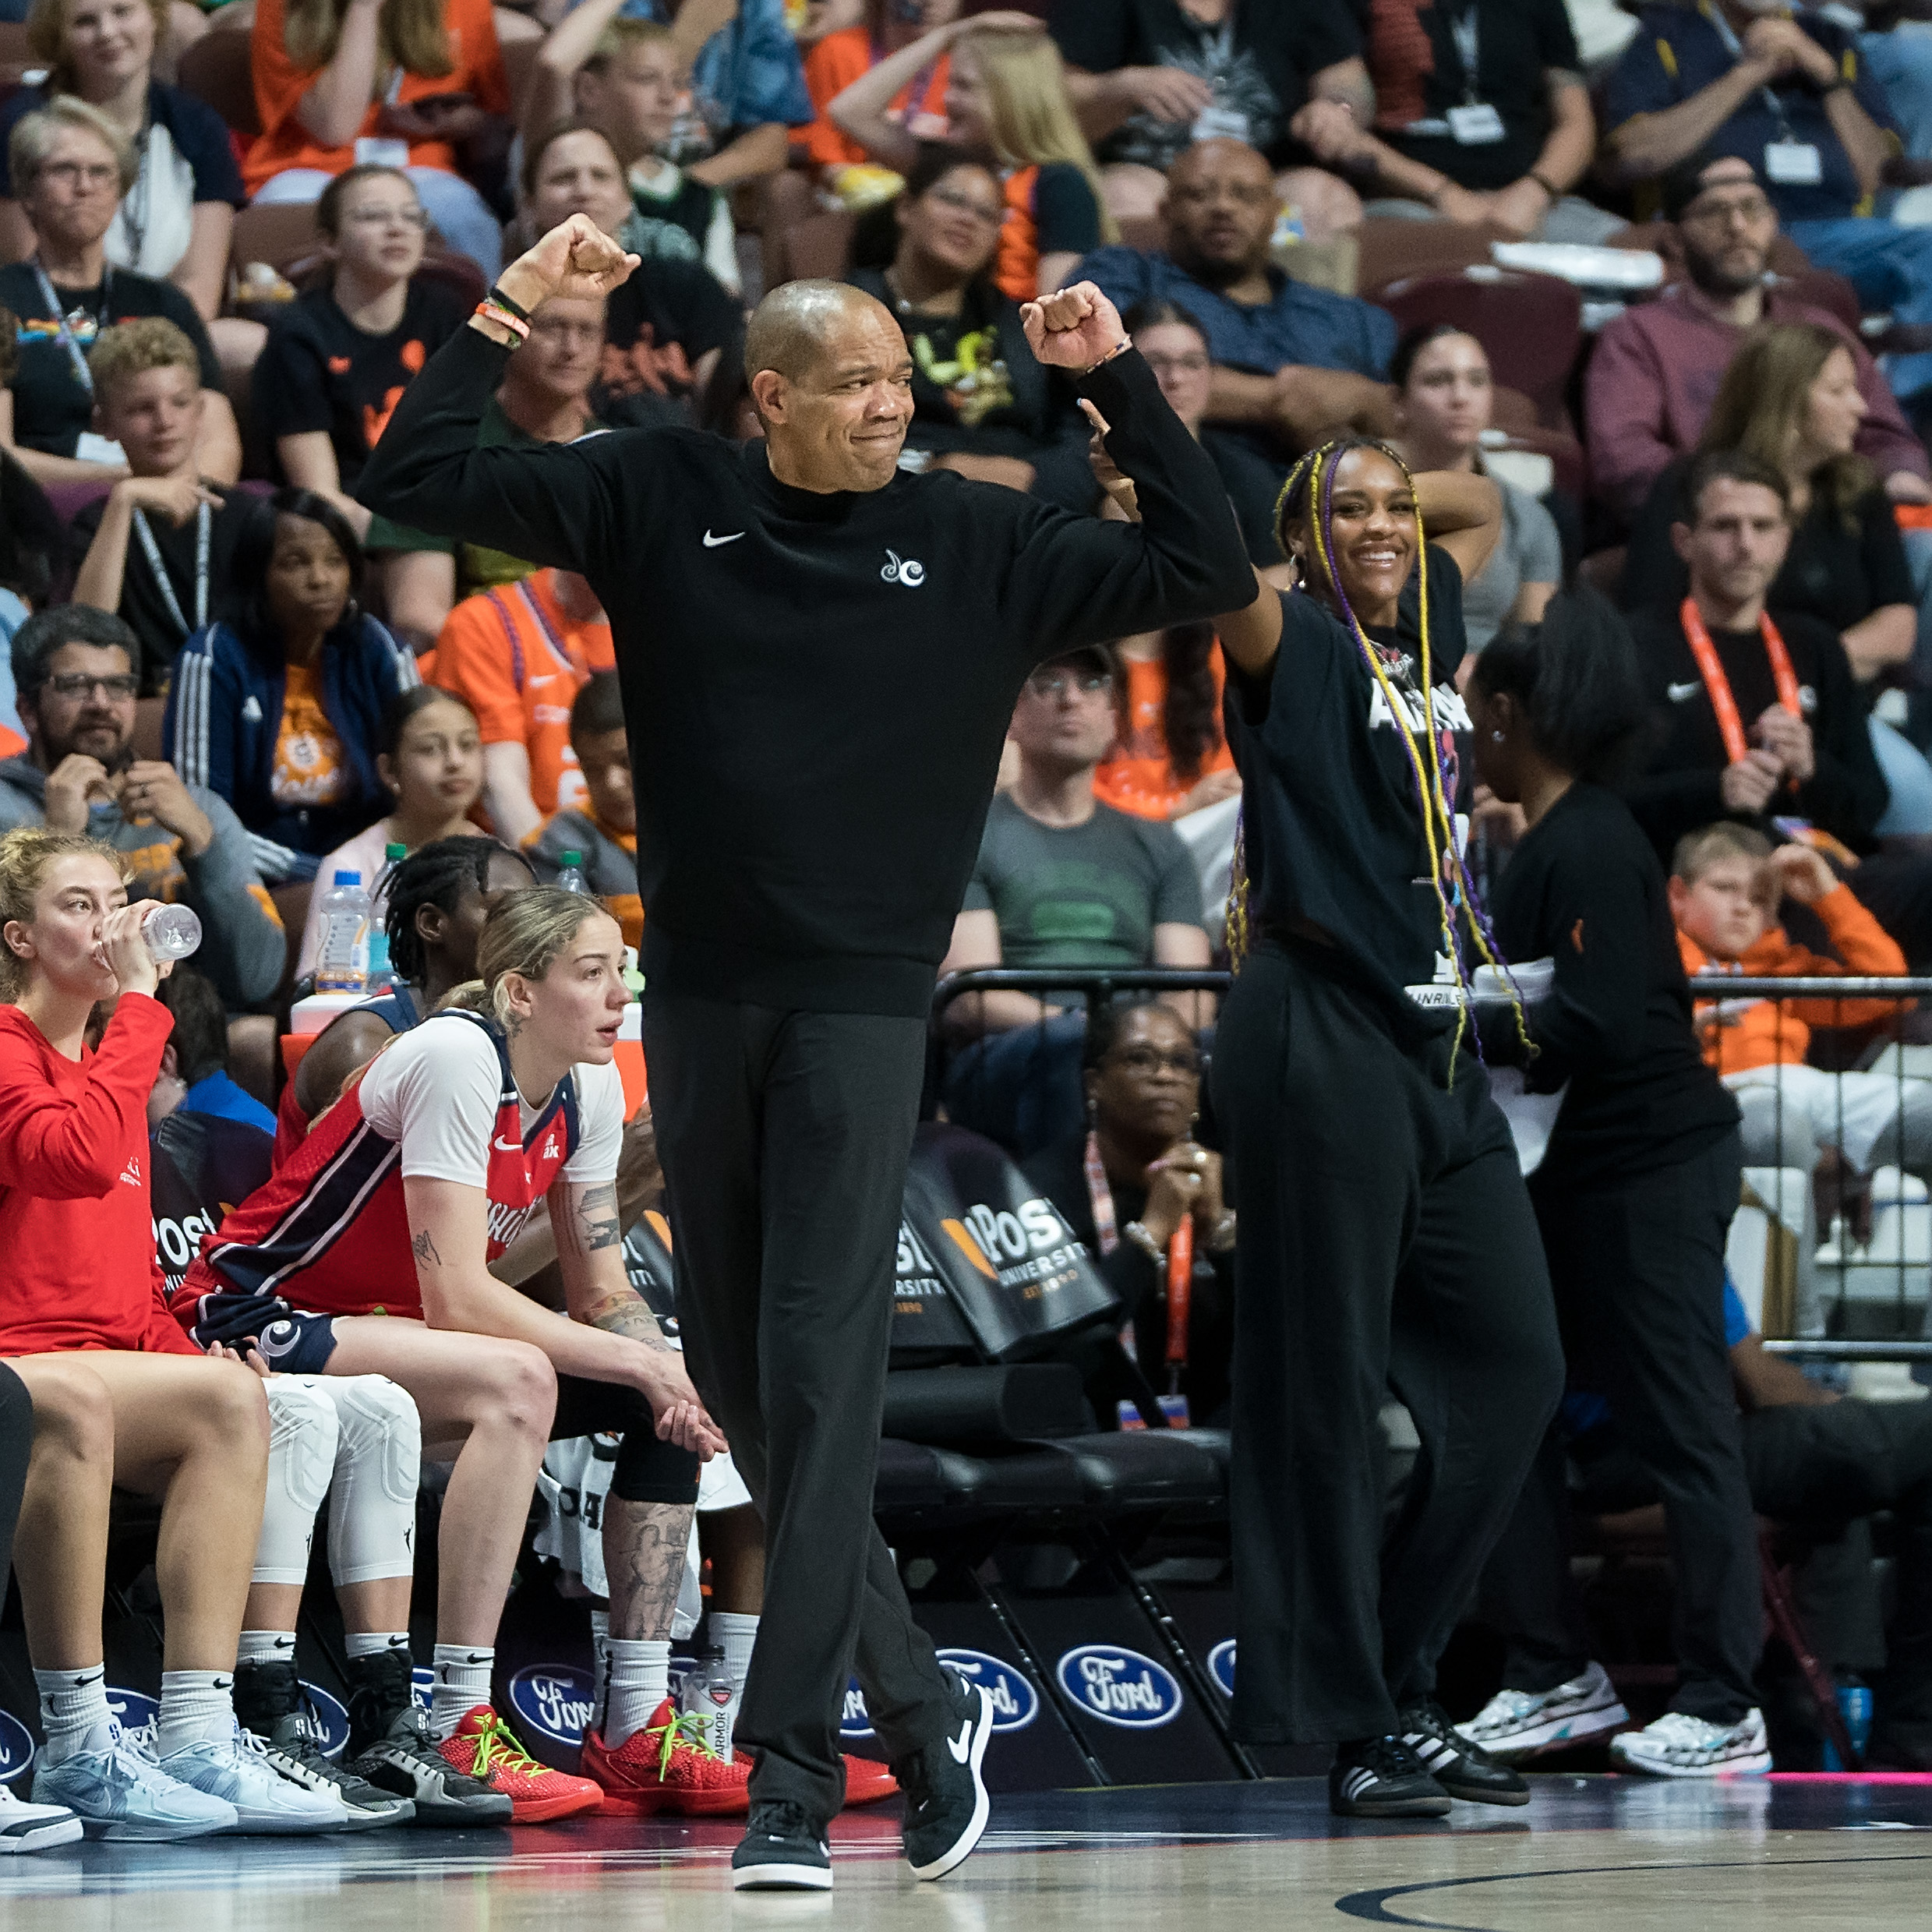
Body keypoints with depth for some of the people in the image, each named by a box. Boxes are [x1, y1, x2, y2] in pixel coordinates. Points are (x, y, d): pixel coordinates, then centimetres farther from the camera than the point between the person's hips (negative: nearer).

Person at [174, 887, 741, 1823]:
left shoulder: (589, 1085, 2)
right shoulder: (455, 1057, -23)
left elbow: (602, 1294, 4)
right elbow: (455, 1297, -28)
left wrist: (667, 1374, -17)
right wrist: (638, 1363, -26)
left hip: (386, 1324, 9)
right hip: (258, 1318, -9)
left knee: (673, 1403, -2)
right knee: (514, 1381, -34)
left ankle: (637, 1732, -2)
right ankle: (459, 1736, -36)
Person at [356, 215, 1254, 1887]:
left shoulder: (974, 541, 4)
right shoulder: (660, 498, 6)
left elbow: (1202, 571, 2)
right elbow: (419, 482, 5)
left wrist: (1117, 379, -4)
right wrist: (507, 312, -2)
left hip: (862, 1006, -3)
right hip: (699, 997, 3)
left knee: (822, 1375, -11)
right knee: (738, 1377, 8)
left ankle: (793, 1778, -12)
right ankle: (922, 1710, 23)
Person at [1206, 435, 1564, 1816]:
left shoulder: (1425, 623, 17)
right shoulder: (1294, 645, -3)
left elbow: (1486, 506, 34)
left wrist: (1407, 488, 18)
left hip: (1435, 1045, 8)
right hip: (1322, 1038, -8)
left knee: (1514, 1364, 7)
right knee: (1327, 1392, -4)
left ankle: (1401, 1687, 15)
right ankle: (1354, 1729, -1)